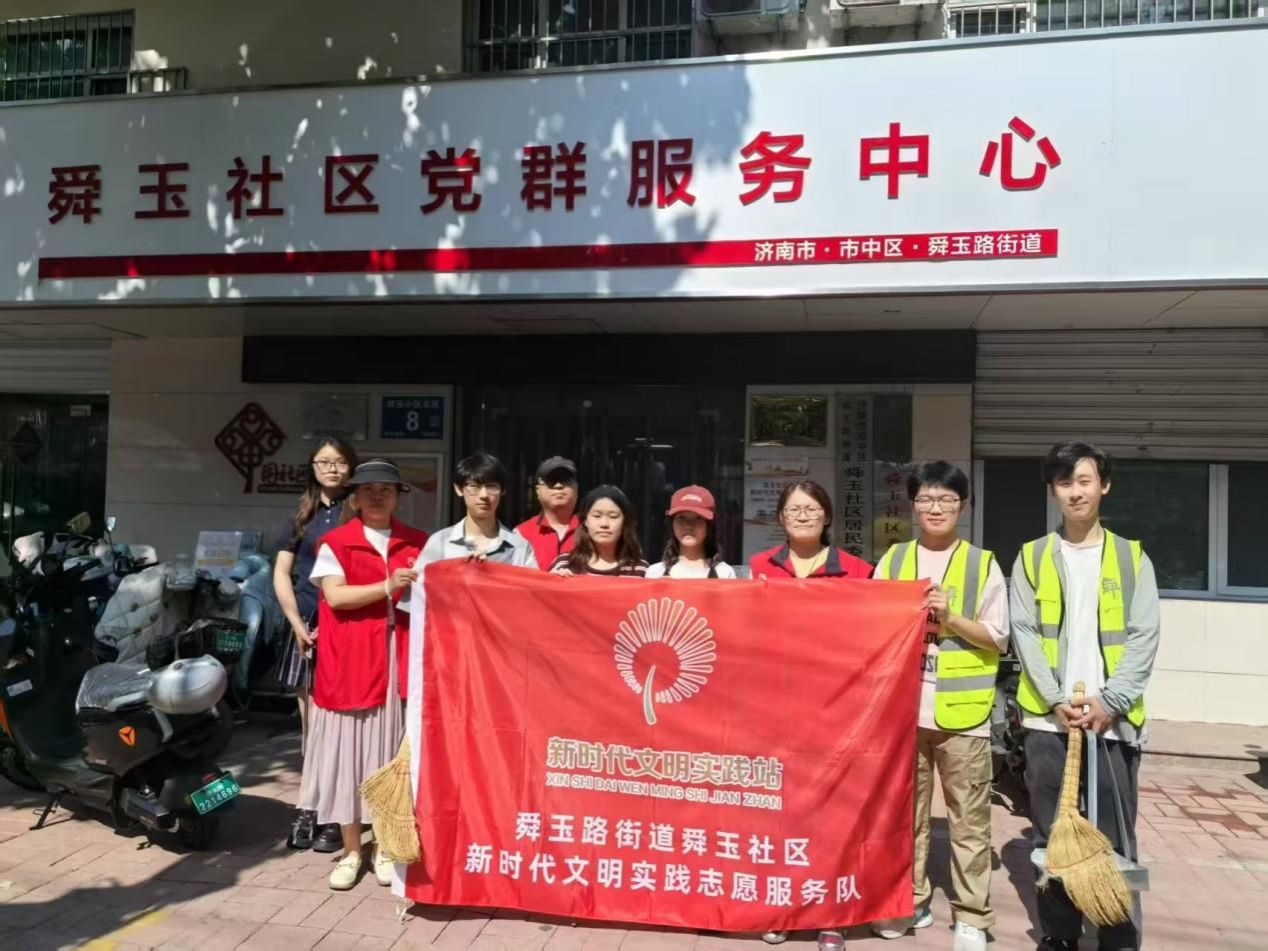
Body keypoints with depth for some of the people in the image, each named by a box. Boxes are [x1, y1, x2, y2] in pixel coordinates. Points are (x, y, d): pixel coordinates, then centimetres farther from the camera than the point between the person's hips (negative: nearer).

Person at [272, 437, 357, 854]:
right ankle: (310, 807, 18)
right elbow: (281, 574, 10)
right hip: (306, 627, 3)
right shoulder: (301, 516, 13)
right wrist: (297, 624, -2)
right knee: (310, 722, 8)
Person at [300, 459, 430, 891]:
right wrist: (386, 586, -21)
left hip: (400, 661, 2)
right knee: (350, 753, 4)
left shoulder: (418, 543, 10)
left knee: (392, 754, 7)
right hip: (350, 662, -2)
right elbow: (335, 596, -11)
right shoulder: (335, 543, 1)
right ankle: (351, 851, 18)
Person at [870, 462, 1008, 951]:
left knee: (969, 818, 5)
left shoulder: (983, 564, 2)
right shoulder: (892, 561, 8)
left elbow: (998, 638, 0)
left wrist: (950, 617, -14)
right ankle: (910, 902, 27)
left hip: (961, 709, -2)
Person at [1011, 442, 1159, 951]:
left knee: (1115, 840, 3)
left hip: (1113, 720, -1)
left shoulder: (1132, 558, 6)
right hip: (1047, 720, 1)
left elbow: (1144, 637, -1)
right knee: (1051, 836, 9)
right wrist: (1056, 700, -10)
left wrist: (1109, 702, -11)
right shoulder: (1031, 557, 7)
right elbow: (1024, 633, 0)